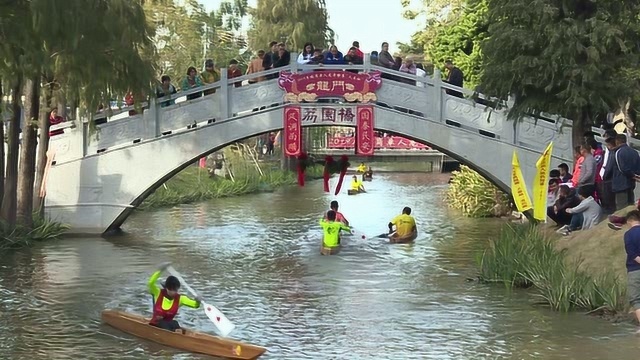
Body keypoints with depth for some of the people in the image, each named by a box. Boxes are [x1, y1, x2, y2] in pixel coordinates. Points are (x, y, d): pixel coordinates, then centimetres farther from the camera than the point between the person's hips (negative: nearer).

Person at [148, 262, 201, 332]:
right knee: (162, 323, -34)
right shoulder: (158, 293, -9)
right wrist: (160, 270, -37)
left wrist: (198, 302, -33)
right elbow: (150, 283, -28)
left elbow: (195, 305, -9)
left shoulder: (179, 298, -3)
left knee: (174, 323, -30)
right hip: (155, 324, -2)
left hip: (168, 323, 2)